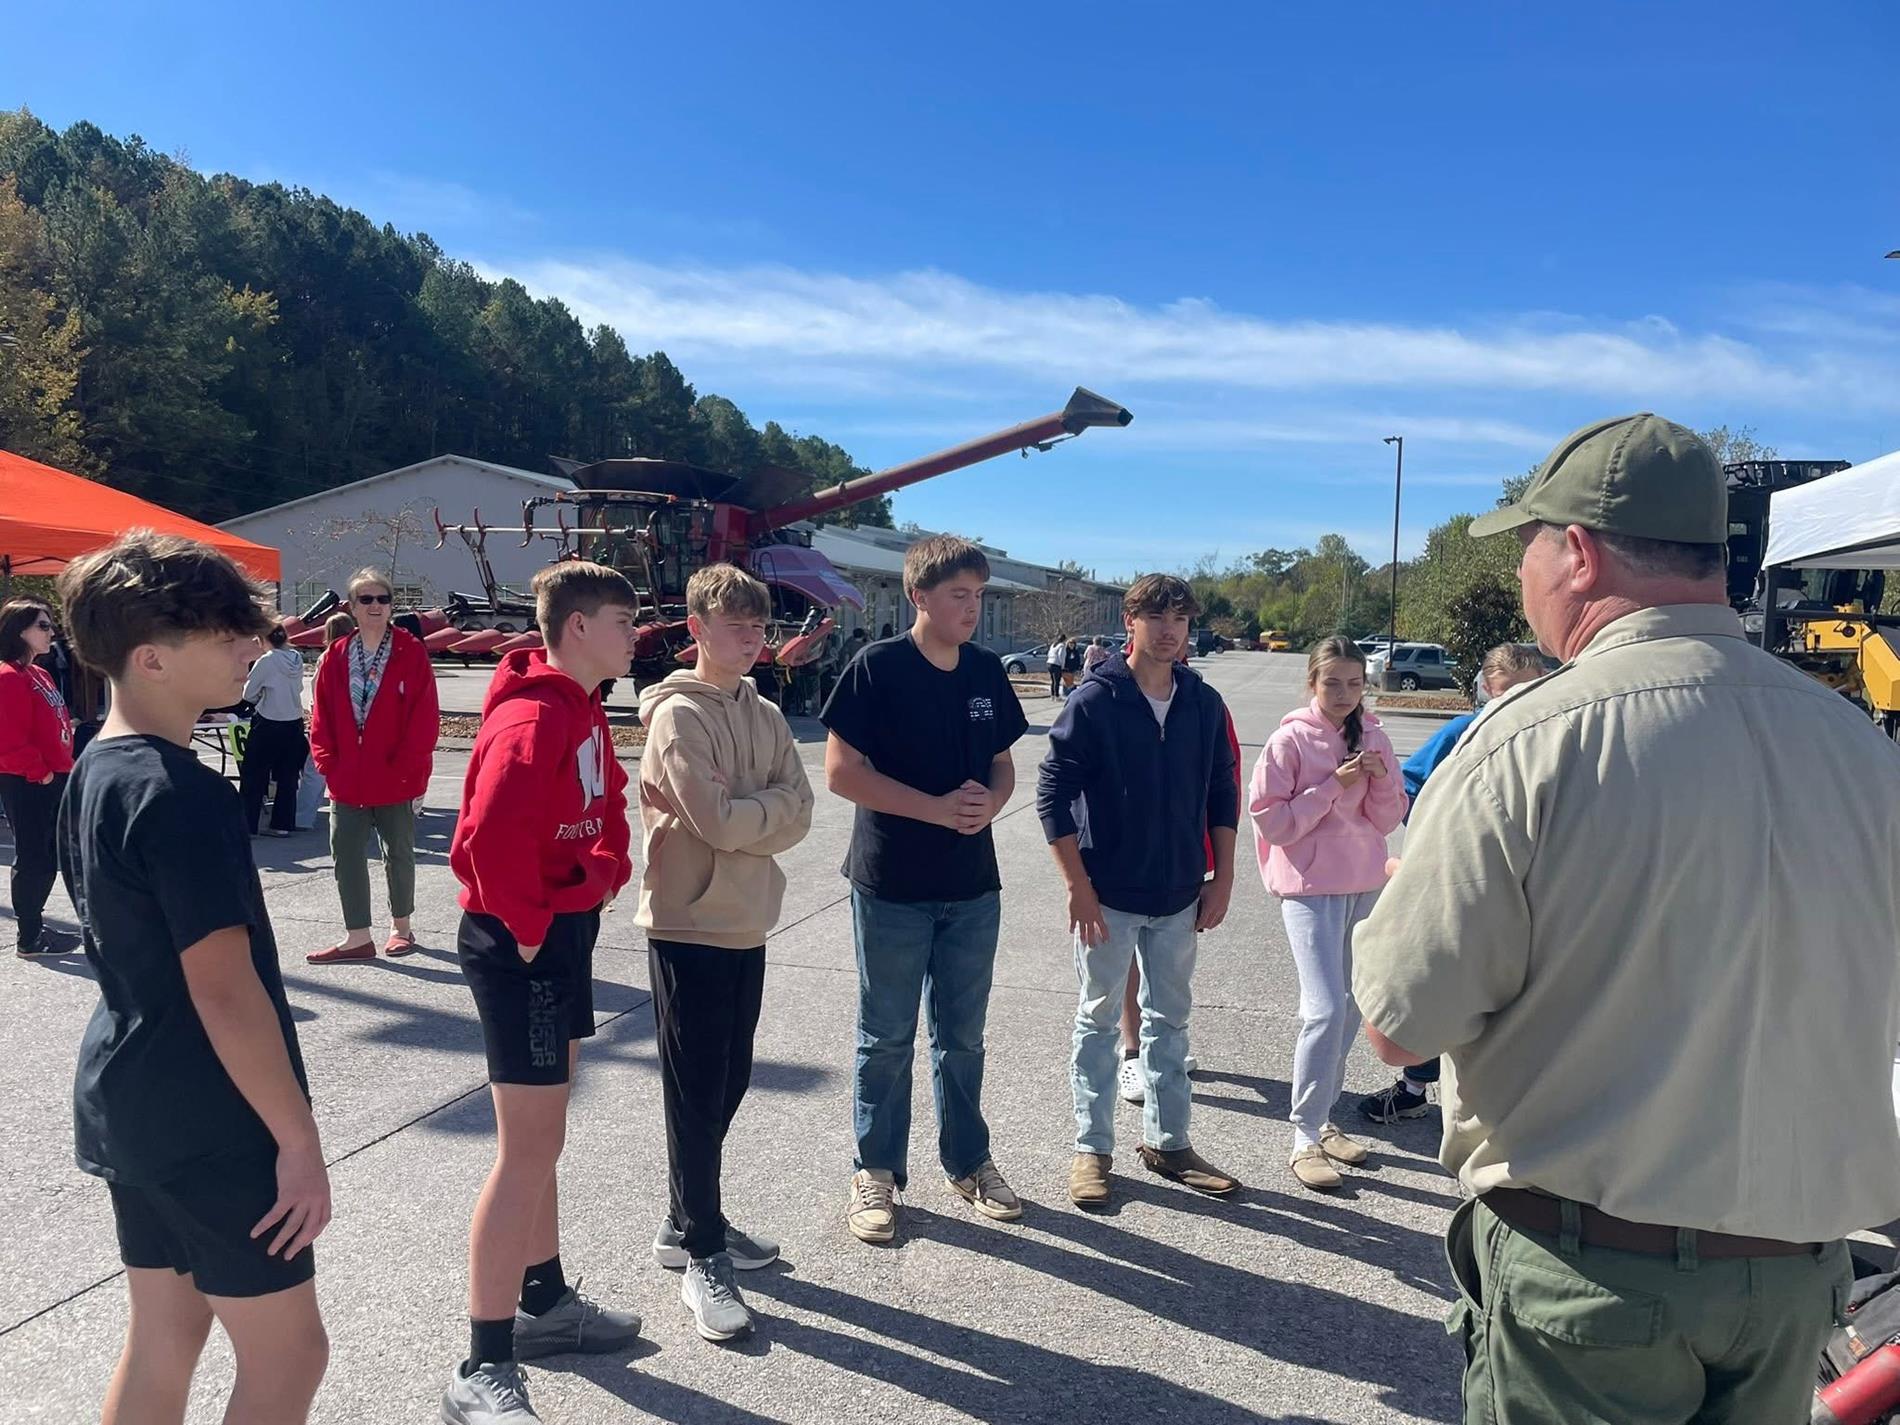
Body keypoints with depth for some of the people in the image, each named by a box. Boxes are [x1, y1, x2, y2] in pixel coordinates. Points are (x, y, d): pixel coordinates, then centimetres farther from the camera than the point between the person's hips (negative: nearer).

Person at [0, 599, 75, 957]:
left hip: (51, 781, 9)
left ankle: (31, 920, 27)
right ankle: (29, 938, 6)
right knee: (34, 858, -2)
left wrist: (64, 768, 14)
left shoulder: (38, 674, 15)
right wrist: (40, 772, -16)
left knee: (46, 857, 16)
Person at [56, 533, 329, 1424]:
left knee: (162, 1341, 20)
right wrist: (299, 1139, -18)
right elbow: (223, 988, -25)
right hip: (208, 1119, -9)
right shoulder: (181, 794, -23)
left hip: (130, 1102, 9)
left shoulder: (93, 774, 7)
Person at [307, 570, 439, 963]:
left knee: (399, 854, 12)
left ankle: (401, 927, 28)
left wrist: (409, 767, -14)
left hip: (396, 780, -3)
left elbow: (424, 717, -10)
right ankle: (358, 937, 13)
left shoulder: (411, 652, -7)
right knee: (346, 855, 4)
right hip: (347, 779, 3)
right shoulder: (336, 656, 3)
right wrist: (328, 762, -4)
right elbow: (322, 715, 6)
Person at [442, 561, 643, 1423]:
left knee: (542, 1136, 20)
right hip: (521, 943, -10)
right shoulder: (533, 716, -21)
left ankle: (546, 1302, 36)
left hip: (565, 932, 10)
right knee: (528, 1151, -5)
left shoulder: (585, 712, 10)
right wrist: (527, 925, -20)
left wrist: (606, 874, 3)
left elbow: (606, 804, 20)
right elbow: (493, 831, -32)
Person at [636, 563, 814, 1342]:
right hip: (689, 925, -7)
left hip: (747, 924, 7)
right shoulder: (677, 714, -12)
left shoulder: (764, 715, 9)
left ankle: (690, 1223, 32)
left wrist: (747, 814, -14)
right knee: (697, 1094, 2)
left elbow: (798, 813, 0)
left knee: (728, 1084, 16)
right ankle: (701, 1255, 14)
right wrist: (770, 804, -6)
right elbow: (719, 821, -22)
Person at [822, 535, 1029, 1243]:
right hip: (892, 887, -4)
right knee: (886, 1038, 9)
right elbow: (841, 770, -14)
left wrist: (990, 802, -10)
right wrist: (937, 808, -20)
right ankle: (876, 1173, 25)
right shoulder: (878, 667, -11)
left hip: (972, 887, 5)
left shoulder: (987, 672, 5)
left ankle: (968, 1162, 32)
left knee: (962, 1035, 16)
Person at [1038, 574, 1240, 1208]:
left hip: (1179, 898, 4)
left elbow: (1222, 796, 9)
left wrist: (1222, 879, 5)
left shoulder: (1204, 704, 2)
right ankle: (1092, 1149, 22)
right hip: (1108, 897, -4)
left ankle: (1167, 1141, 31)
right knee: (1099, 1020, 9)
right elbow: (1053, 794, -13)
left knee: (1170, 1019, 15)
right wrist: (1079, 887, -15)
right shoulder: (1094, 702, -12)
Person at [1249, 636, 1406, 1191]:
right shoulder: (1290, 740, -9)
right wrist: (1333, 787, -18)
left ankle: (1322, 1119, 27)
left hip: (1365, 886, 6)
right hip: (1310, 888, -6)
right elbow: (1271, 821, -13)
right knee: (1326, 1010, -12)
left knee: (1349, 1010, 12)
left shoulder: (1373, 738, 5)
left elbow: (1388, 821, 6)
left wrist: (1381, 780, -13)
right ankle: (1305, 1139, 0)